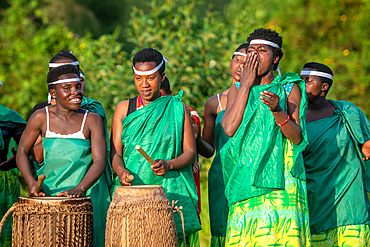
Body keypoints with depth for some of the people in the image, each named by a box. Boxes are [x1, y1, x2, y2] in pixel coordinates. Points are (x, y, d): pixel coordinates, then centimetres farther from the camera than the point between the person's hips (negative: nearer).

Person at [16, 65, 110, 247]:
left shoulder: (92, 120, -6)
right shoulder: (41, 117, -3)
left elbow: (100, 161, -14)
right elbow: (22, 152, 5)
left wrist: (80, 188, -30)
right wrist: (31, 182, -12)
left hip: (86, 193, -1)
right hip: (48, 192, 1)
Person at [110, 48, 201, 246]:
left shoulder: (177, 108, 9)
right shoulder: (124, 109, 13)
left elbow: (190, 153, 6)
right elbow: (115, 153, 9)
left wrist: (169, 165, -13)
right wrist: (121, 171, -13)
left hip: (170, 191, -1)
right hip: (131, 190, 1)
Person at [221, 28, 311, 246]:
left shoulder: (289, 89, 5)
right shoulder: (237, 89, 12)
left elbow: (298, 138, -4)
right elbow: (229, 128, -5)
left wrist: (277, 110, -22)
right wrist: (246, 85, -3)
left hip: (280, 182, -2)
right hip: (245, 178, 2)